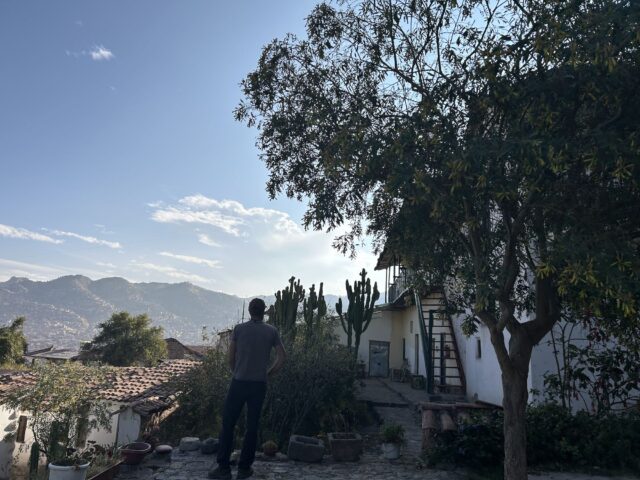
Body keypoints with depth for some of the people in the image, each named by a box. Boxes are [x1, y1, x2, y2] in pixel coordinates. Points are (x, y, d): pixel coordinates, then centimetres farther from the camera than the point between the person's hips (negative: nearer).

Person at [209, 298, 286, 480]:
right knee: (252, 426, 10)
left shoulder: (239, 329, -1)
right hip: (259, 384, 1)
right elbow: (282, 357, -2)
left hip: (239, 383, -1)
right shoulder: (272, 331, 1)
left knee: (227, 424, 8)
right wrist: (268, 374, 8)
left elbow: (231, 357, 2)